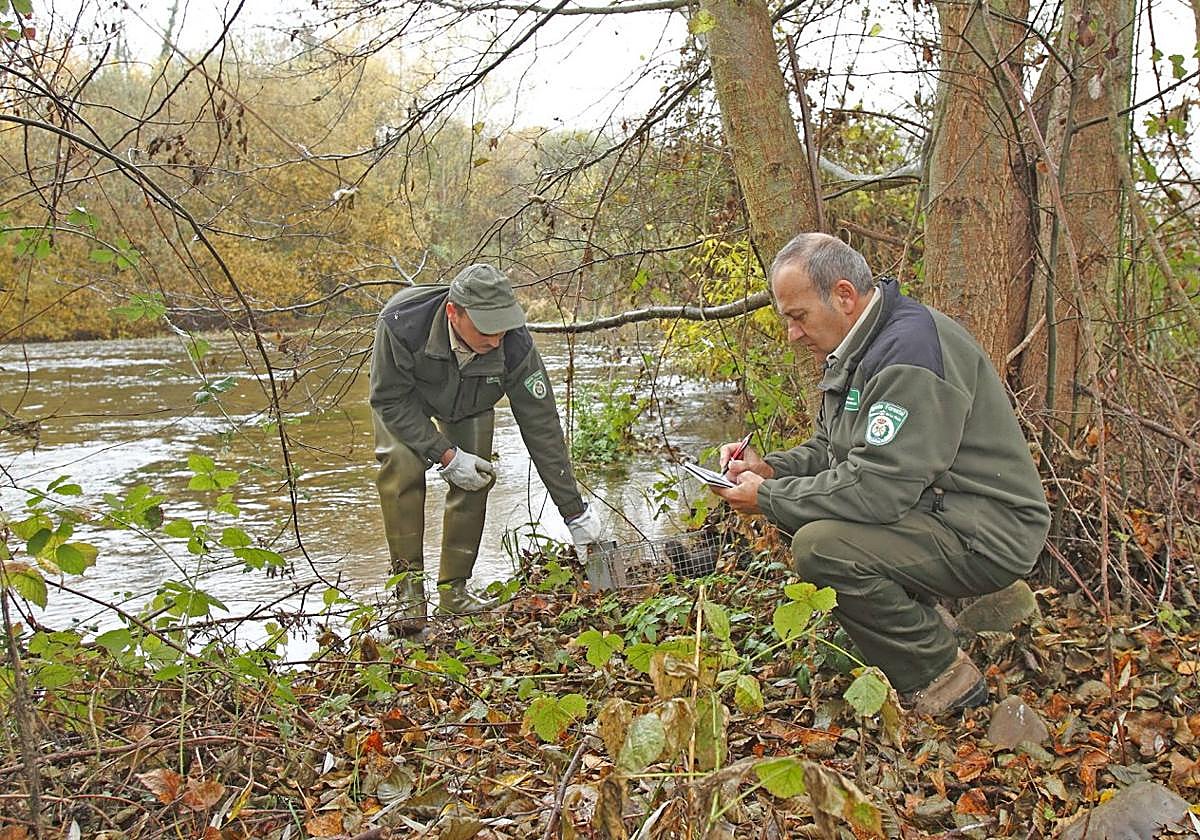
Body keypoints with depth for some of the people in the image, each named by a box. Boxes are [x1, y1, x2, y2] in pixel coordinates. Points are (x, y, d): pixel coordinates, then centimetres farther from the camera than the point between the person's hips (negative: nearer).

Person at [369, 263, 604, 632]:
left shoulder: (516, 346, -37)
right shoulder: (401, 324, -43)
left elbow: (542, 428, -29)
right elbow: (390, 399, -28)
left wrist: (575, 513, -27)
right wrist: (445, 455, -33)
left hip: (470, 401, 2)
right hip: (405, 395, -1)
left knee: (475, 480, -12)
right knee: (401, 467, -23)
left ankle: (454, 588, 4)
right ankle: (409, 587, -12)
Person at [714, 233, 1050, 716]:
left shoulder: (910, 347, -23)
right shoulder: (858, 347, 10)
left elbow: (877, 486, -29)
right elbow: (829, 449, 18)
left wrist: (769, 499, -18)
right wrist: (771, 469, -2)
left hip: (985, 533, -10)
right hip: (931, 510, 10)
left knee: (819, 546, -27)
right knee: (800, 515, 9)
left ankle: (945, 679, -8)